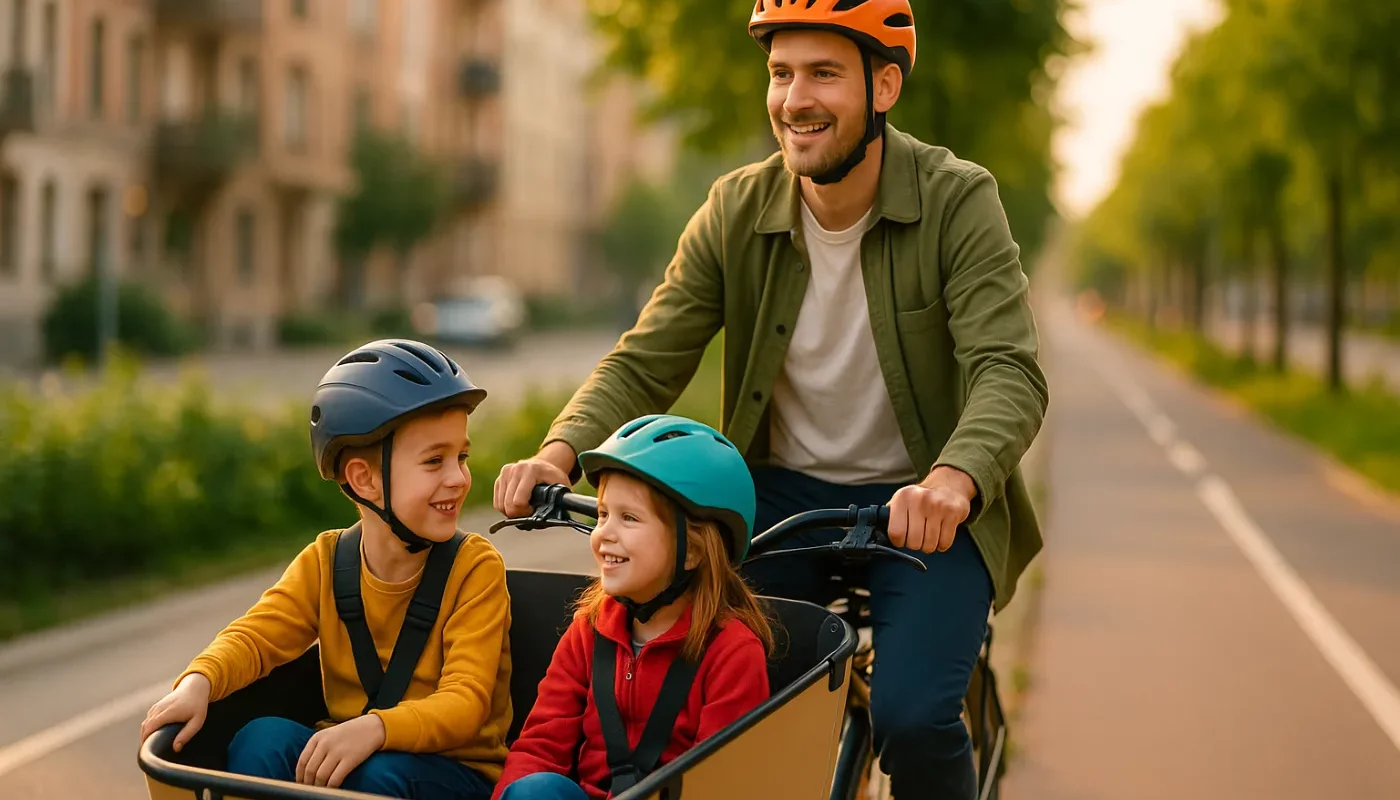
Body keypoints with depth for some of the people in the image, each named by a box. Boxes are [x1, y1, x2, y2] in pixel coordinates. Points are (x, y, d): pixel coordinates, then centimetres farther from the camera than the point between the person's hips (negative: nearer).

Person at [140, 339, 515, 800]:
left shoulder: (475, 568, -11)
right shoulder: (325, 562, 2)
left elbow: (464, 703, -20)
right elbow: (256, 635, -9)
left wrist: (374, 729, -40)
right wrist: (199, 682, -33)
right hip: (342, 754, 3)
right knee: (263, 739, -25)